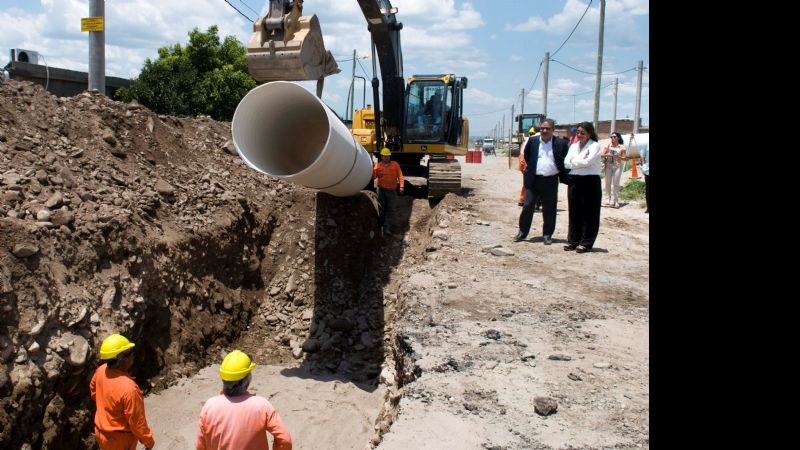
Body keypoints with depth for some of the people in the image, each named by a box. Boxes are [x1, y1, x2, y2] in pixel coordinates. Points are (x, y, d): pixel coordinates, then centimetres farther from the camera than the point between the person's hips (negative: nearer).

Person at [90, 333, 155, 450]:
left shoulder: (101, 371, -14)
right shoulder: (128, 389, -38)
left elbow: (93, 390, 9)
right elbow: (137, 421, -26)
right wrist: (148, 440, -10)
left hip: (101, 431, 7)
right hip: (120, 438, -7)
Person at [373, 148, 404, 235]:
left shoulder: (395, 164, 3)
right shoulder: (378, 165, 3)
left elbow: (400, 175, 1)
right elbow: (374, 177, -7)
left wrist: (401, 186, -9)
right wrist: (372, 169, -25)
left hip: (392, 190, 0)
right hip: (381, 190, 1)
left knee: (390, 209, -3)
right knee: (381, 209, 8)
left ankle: (387, 227, -3)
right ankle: (382, 225, 22)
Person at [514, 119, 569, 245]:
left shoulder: (560, 143, 1)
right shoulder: (532, 141, 5)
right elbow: (527, 157, 15)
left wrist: (562, 175, -1)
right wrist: (530, 170, 11)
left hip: (551, 181, -1)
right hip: (534, 180, 1)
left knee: (549, 210, 6)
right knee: (527, 206, 1)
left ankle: (547, 235, 17)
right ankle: (522, 232, 14)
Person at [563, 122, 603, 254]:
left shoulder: (595, 146, -4)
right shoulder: (573, 146, 13)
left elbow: (588, 161, -19)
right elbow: (566, 163, 1)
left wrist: (574, 161, -5)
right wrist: (581, 161, -9)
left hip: (590, 181, -5)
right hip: (574, 181, 6)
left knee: (589, 214, 1)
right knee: (574, 212, 9)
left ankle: (586, 243, 7)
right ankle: (573, 240, 18)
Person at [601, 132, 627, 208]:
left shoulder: (621, 147, 1)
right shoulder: (608, 146, 5)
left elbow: (625, 158, 2)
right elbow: (601, 155, 2)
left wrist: (618, 156, -15)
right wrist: (606, 154, -17)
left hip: (617, 167, -2)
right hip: (608, 166, 2)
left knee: (616, 184, -1)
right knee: (608, 183, 4)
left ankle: (615, 201, 4)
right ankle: (608, 200, 12)